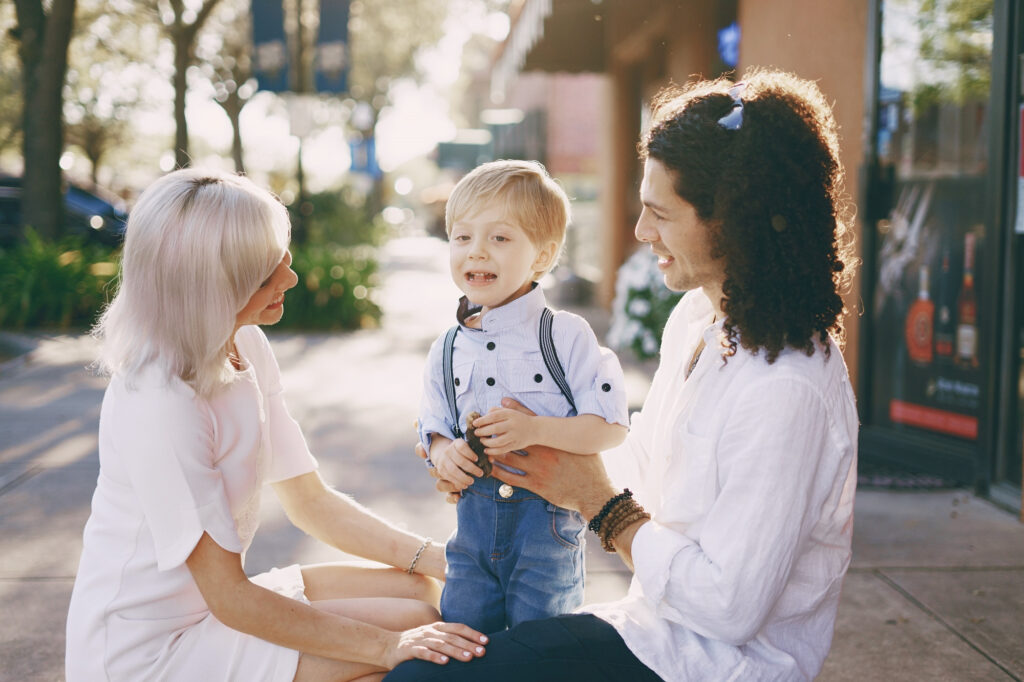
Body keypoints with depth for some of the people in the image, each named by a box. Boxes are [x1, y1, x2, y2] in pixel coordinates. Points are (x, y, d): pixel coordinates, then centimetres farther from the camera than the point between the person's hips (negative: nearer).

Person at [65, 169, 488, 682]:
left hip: (209, 598, 8)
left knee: (417, 591, 3)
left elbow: (310, 501, 5)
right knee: (412, 623, -14)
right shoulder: (158, 403, -27)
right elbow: (230, 599, -23)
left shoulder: (247, 348, 0)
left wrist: (432, 556, -6)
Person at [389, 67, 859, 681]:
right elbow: (638, 466, 15)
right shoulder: (696, 319, 4)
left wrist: (599, 499, -14)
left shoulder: (786, 390, -26)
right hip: (658, 620, 8)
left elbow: (729, 607, -24)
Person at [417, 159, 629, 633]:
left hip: (547, 523, -4)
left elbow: (611, 426, -13)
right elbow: (434, 428, 14)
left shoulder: (566, 336, -9)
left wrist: (534, 429, -26)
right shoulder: (447, 350, 6)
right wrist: (443, 453, -10)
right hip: (474, 520, 4)